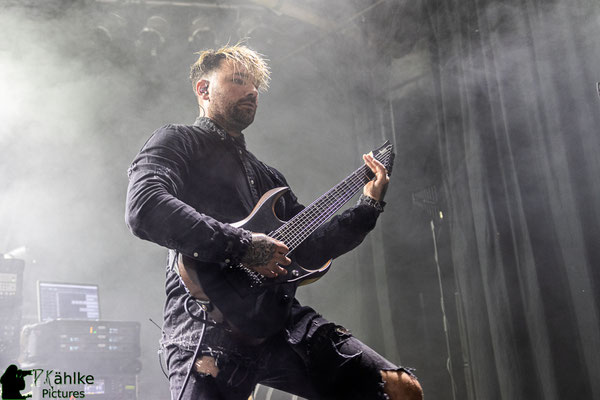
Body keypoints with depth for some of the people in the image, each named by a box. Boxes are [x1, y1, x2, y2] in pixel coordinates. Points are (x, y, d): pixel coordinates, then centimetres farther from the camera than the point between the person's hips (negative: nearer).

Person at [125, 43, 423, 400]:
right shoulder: (178, 141, 6)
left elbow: (310, 247, 26)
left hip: (284, 321, 6)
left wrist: (369, 206, 19)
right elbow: (144, 209, -15)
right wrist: (243, 245, -17)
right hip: (210, 325, -6)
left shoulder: (267, 176, 28)